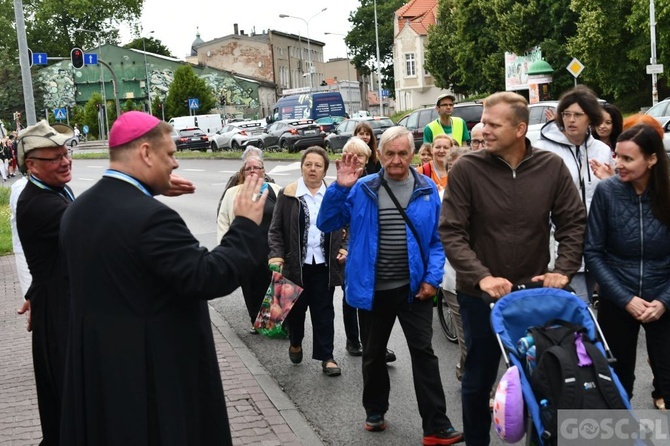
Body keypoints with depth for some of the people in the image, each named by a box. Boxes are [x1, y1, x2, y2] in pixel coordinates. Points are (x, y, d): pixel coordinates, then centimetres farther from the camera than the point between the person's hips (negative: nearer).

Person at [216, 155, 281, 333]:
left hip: (271, 251, -1)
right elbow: (223, 221, 7)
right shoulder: (233, 193, 5)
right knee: (251, 288, 9)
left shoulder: (275, 191, 2)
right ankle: (256, 321, 26)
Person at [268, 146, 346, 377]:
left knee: (323, 311, 4)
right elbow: (276, 229, -2)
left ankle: (326, 356, 11)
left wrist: (344, 248, -2)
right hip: (296, 264, -1)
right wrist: (276, 255, -15)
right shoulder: (288, 195, -3)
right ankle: (295, 344, 39)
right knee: (296, 307, 14)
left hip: (324, 264, 1)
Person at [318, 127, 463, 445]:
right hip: (372, 289, 1)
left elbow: (437, 239, 3)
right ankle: (375, 411, 36)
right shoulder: (362, 190, -4)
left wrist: (432, 277, -8)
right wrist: (340, 188, -18)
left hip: (414, 288, -1)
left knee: (424, 353, 0)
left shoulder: (427, 190, -1)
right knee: (373, 354, 16)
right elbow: (326, 224, -5)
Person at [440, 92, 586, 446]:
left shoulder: (552, 167, -6)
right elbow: (451, 232, -14)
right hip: (480, 294, -2)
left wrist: (563, 271, -10)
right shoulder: (466, 169, -12)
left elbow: (574, 223, 2)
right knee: (479, 379, 12)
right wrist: (482, 277, -24)